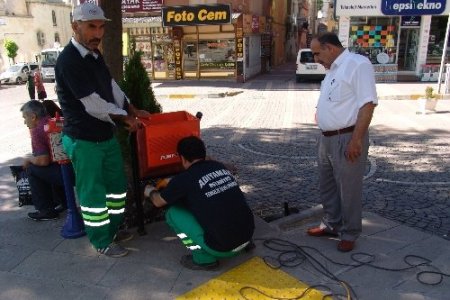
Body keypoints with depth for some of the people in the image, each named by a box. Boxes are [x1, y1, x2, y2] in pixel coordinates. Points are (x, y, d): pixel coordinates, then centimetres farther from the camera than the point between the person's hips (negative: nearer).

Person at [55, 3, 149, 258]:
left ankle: (114, 228, 37)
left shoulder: (95, 54, 7)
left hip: (106, 134, 9)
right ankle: (102, 242, 22)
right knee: (93, 192, 5)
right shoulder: (68, 60, -20)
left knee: (117, 184, 19)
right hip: (83, 140, -9)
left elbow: (112, 87, 17)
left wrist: (133, 110, 9)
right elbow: (93, 104, -21)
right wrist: (125, 118, -10)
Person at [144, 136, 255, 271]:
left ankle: (204, 259, 8)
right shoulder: (220, 167, 8)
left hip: (224, 248, -6)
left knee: (173, 213, 6)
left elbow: (158, 202, 11)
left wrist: (150, 192, 35)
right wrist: (172, 185, 43)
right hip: (248, 233, 7)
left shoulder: (184, 179, -9)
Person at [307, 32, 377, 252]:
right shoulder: (333, 69, 15)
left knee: (349, 189, 4)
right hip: (326, 138, 9)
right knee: (327, 186, 18)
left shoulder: (358, 64, -14)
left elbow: (368, 104, -20)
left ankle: (349, 233, 21)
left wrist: (356, 139, -24)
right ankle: (331, 224, 35)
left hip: (347, 139, -9)